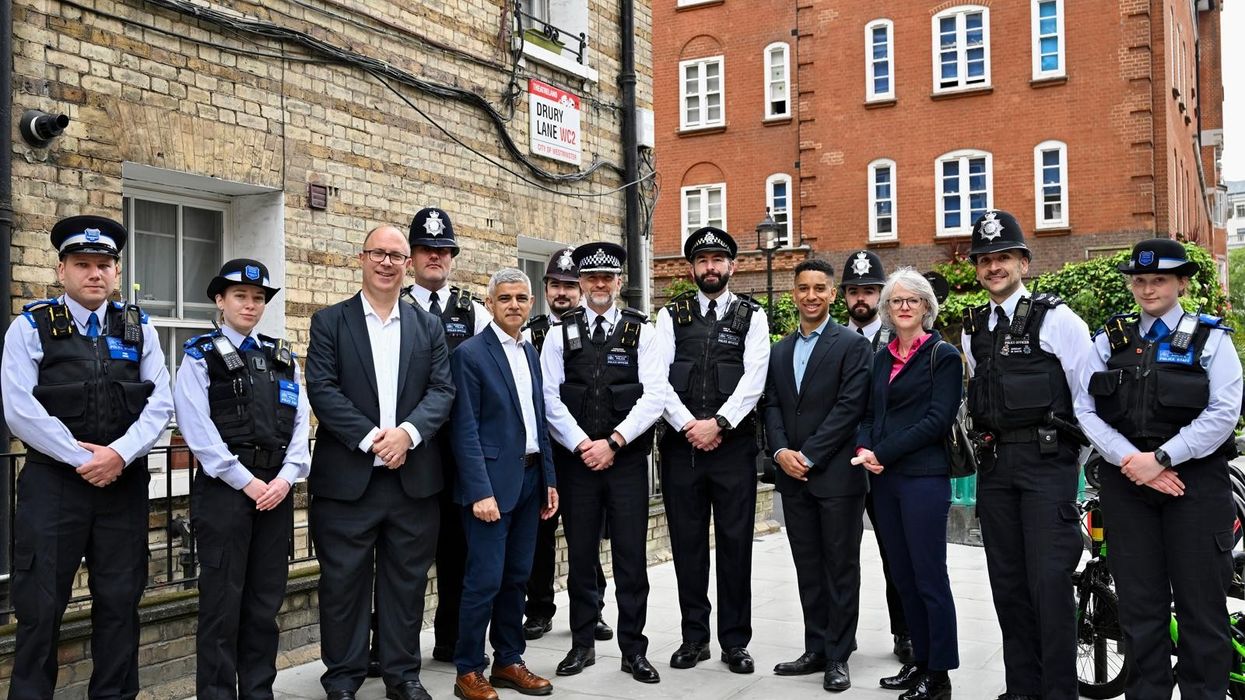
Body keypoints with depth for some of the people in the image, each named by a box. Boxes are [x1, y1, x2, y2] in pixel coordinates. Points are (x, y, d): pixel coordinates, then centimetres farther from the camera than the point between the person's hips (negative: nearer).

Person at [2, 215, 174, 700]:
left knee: (120, 600, 9)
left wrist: (118, 454, -13)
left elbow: (159, 403, 2)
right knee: (40, 605, 2)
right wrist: (82, 458, -13)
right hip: (53, 482, -2)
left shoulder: (139, 329, 9)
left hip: (124, 482, 3)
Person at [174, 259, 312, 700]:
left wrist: (286, 477, -6)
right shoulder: (201, 355, 1)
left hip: (276, 489, 5)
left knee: (266, 600, 9)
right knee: (222, 601, -1)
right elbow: (198, 428, -9)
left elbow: (300, 421, 9)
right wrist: (246, 482, -13)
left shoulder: (282, 356, 15)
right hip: (224, 487, -4)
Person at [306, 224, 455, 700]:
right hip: (347, 476, -2)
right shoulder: (329, 322, 3)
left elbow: (442, 390, 2)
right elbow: (322, 389, -7)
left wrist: (407, 432, -15)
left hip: (414, 477, 2)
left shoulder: (428, 327, 11)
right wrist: (370, 439, -16)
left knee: (407, 581, 10)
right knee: (343, 582, 5)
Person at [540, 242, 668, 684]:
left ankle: (634, 650, 13)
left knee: (631, 558, 2)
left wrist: (612, 442, -12)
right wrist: (582, 445, -10)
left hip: (627, 459, -1)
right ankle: (582, 645, 21)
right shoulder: (561, 334, 6)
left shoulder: (641, 331, 2)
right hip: (576, 460, 1)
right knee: (581, 556, 8)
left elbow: (654, 395, -6)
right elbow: (550, 397, 0)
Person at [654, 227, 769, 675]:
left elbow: (754, 378, -5)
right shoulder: (672, 315, 9)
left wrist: (718, 423, -14)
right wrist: (689, 426, -10)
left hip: (733, 442, -1)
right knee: (687, 543, 7)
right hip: (681, 442, 1)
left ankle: (735, 641, 14)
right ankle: (694, 637, 18)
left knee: (735, 543, 3)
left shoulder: (751, 316, 6)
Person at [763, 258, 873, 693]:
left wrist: (808, 455, -14)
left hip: (836, 474, -5)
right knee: (808, 568, 11)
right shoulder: (779, 351, 15)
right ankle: (816, 649, 20)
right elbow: (772, 407, 10)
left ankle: (838, 657, 11)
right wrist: (781, 452, -8)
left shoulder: (853, 346, -3)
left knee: (840, 569, 3)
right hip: (793, 476, 5)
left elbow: (849, 408, -11)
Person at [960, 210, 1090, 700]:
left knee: (1049, 581, -7)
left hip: (1047, 461, -6)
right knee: (1007, 582, 10)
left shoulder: (1055, 319, -4)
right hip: (995, 465, 6)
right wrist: (978, 443, 13)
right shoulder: (973, 329, 13)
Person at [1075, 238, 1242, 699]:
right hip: (1126, 483, 2)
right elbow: (1086, 410, 3)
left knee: (1201, 604, 1)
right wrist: (1130, 460, -10)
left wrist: (1160, 458, -14)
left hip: (1194, 481, -2)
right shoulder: (1110, 340, 11)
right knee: (1139, 603, 6)